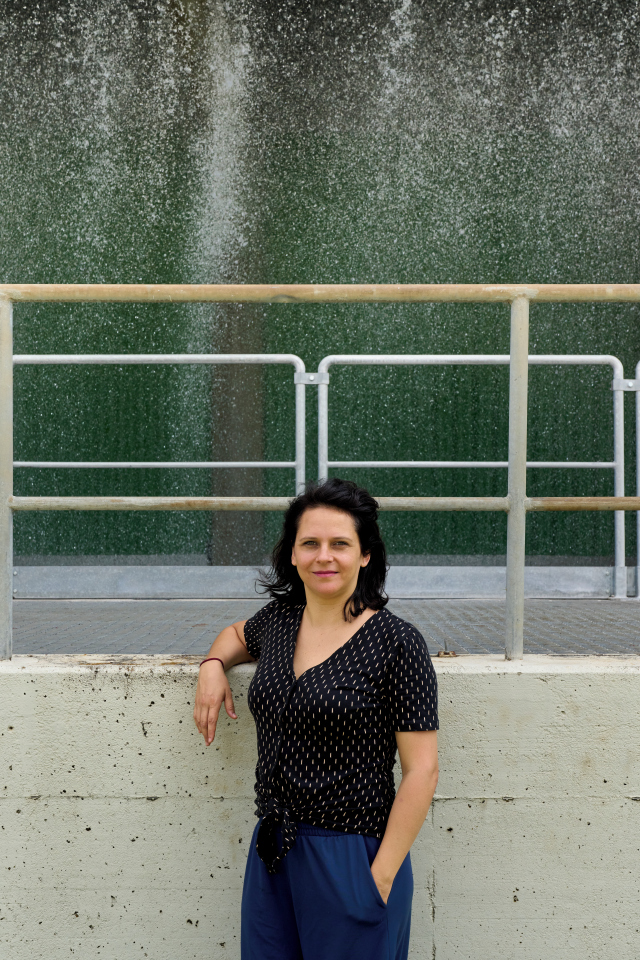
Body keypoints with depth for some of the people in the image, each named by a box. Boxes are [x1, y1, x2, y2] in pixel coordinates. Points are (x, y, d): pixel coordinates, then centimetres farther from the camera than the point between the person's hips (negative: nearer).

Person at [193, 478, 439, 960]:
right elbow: (238, 634, 31)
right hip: (272, 851, 6)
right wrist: (213, 665, 8)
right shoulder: (278, 620, 5)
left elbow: (422, 771, -13)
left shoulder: (396, 643, -12)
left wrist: (381, 877, -16)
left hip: (353, 857, -5)